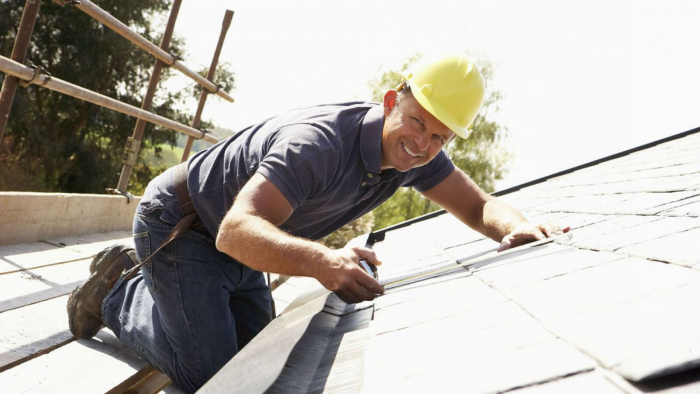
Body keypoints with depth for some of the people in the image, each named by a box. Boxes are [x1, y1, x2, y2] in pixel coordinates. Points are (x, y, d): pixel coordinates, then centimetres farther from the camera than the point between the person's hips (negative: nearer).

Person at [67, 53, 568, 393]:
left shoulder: (416, 155, -11)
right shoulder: (320, 141, -37)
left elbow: (480, 206, -9)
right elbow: (237, 231, -45)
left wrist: (518, 227, -33)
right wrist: (321, 261, -64)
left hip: (238, 247, 8)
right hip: (179, 223, -8)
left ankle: (149, 287, 32)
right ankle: (116, 296, 12)